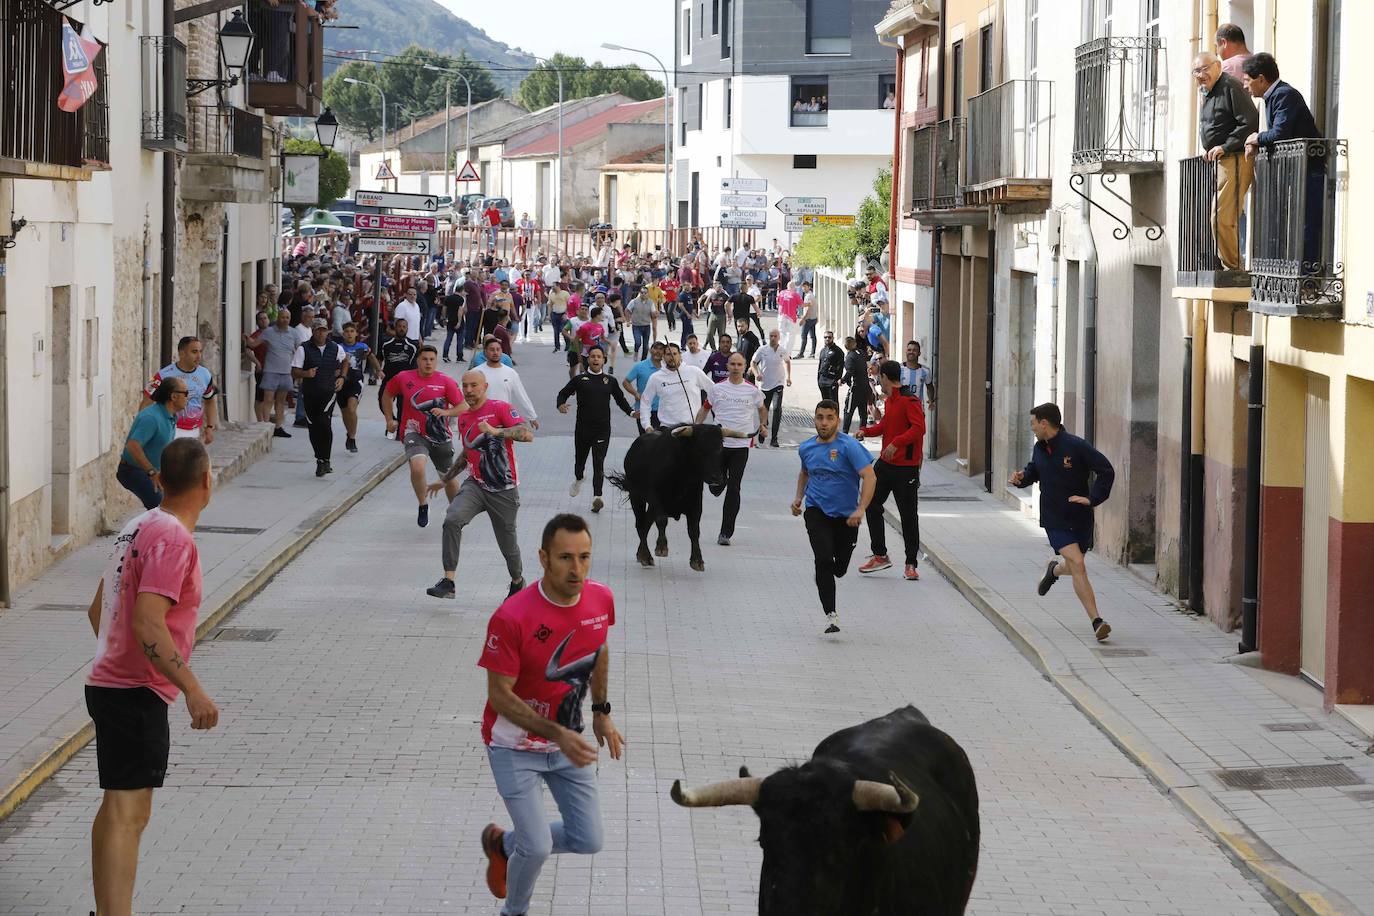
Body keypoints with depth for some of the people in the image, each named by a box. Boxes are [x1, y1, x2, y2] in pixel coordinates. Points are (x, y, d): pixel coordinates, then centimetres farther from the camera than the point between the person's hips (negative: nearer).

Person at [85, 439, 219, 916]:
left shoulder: (140, 527, 12)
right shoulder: (173, 539, -17)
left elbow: (98, 609, 20)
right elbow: (148, 623, -26)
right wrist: (192, 690, -26)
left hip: (110, 684, 10)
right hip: (137, 695, -10)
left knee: (116, 810, 18)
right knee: (129, 812, -14)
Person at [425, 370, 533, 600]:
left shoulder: (500, 408, -9)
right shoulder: (463, 417, 11)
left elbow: (528, 435, -22)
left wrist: (496, 431, -34)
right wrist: (445, 480, 32)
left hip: (503, 490, -5)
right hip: (475, 485, 5)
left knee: (508, 544, 6)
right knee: (452, 520, -23)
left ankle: (517, 582, 37)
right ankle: (448, 582, -22)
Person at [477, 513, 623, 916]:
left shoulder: (601, 599, -13)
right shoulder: (512, 618, -30)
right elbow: (500, 696, -23)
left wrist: (601, 712, 7)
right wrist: (557, 735, -31)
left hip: (568, 738, 6)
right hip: (516, 745, -6)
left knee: (588, 841, 8)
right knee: (537, 848, -9)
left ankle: (504, 844, 35)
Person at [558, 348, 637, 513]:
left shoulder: (610, 381, 8)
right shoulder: (579, 380, 4)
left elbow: (620, 399, 18)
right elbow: (563, 393, 8)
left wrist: (631, 412, 3)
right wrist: (561, 405, -14)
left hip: (602, 430, -1)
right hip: (582, 428, 1)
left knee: (599, 463, -9)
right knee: (580, 457, 15)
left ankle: (596, 497, -14)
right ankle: (578, 479, 48)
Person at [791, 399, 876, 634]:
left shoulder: (849, 446, -14)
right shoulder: (807, 448, 2)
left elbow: (869, 477, -20)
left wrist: (861, 509, -29)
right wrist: (799, 497, 10)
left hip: (846, 515, -1)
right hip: (816, 510, 1)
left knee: (839, 569, 10)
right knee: (824, 560, -19)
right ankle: (831, 615, -17)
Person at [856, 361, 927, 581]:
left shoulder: (909, 400, -17)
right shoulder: (889, 400, 12)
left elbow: (919, 428, -27)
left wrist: (896, 443, -35)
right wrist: (866, 431, 12)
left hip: (906, 467, -9)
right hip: (885, 464, 9)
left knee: (908, 515, -1)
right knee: (872, 505, 9)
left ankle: (911, 564, 7)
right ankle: (880, 555, 20)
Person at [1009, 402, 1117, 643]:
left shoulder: (1076, 447, -14)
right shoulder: (1039, 449, 4)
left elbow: (1107, 471, -13)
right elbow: (1033, 471, 22)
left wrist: (1092, 499, -18)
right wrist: (1021, 478, 1)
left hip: (1080, 518, -1)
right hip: (1055, 521, 1)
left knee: (1075, 567, 13)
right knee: (1078, 566, -16)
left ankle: (1055, 570, 51)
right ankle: (1097, 622, -17)